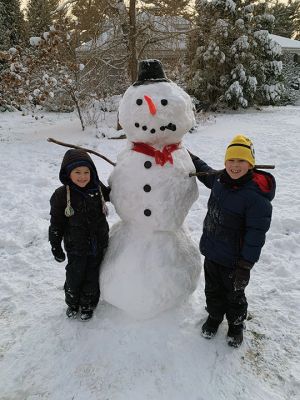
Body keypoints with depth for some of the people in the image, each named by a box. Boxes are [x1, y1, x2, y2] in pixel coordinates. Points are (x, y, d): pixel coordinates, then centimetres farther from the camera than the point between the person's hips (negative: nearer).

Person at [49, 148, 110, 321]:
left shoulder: (98, 188, -7)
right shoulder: (61, 195, -15)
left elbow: (111, 194, 18)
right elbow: (56, 224, -7)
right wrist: (56, 247, -3)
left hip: (98, 244, 2)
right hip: (76, 248, -2)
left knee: (93, 276, 16)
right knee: (75, 276, 13)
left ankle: (88, 304, 41)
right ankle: (72, 302, 42)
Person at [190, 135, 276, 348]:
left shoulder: (257, 196, -26)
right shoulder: (219, 180, -5)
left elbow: (256, 235, -23)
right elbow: (205, 172, 21)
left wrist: (245, 266, -22)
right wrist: (188, 156, 25)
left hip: (233, 260, -6)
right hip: (211, 253, 6)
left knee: (234, 295, 19)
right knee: (213, 290, 25)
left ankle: (236, 325, 46)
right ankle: (214, 317, 51)